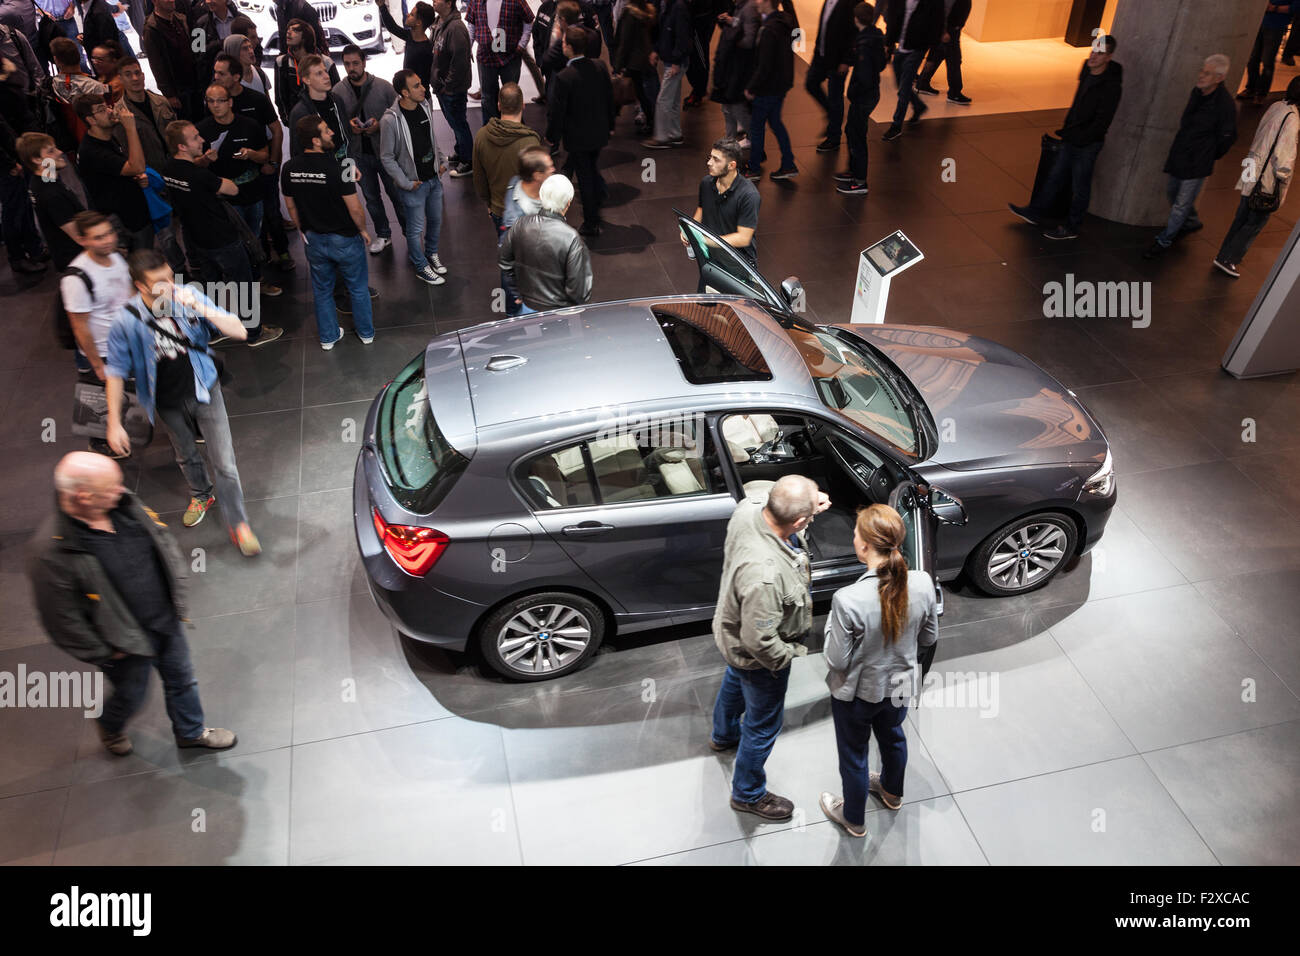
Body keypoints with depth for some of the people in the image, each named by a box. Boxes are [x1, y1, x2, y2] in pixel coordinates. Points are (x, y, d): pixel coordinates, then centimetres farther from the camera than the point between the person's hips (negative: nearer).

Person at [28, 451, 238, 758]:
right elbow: (62, 619, -21)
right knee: (131, 697, 21)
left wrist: (176, 591, 8)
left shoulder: (124, 505, -14)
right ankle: (109, 726, 58)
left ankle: (191, 732, 52)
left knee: (182, 679, 24)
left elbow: (162, 538, 6)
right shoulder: (51, 551, -32)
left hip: (166, 620, 5)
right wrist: (103, 654, -11)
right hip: (124, 644, -5)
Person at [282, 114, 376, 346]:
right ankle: (366, 332, 33)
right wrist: (362, 230, -2)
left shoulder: (289, 169, -8)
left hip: (314, 240, 5)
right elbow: (355, 208, -21)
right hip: (345, 239, -4)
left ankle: (328, 337, 34)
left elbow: (291, 207, 5)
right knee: (358, 288, 17)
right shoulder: (337, 168, -25)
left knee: (322, 290, 21)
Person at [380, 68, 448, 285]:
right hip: (413, 184, -6)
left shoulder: (425, 106, -3)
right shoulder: (391, 120, -23)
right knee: (416, 228, 8)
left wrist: (442, 160, 9)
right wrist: (406, 183, -15)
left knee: (436, 220, 22)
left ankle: (432, 253, 47)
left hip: (434, 178, 6)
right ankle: (421, 267, 27)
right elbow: (386, 157, -15)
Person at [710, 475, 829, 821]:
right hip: (758, 657, -8)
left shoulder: (748, 508, -25)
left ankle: (724, 734, 68)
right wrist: (788, 654, -16)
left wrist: (809, 505, -12)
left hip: (731, 631, 9)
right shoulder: (764, 575, -47)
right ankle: (748, 793, 44)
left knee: (734, 682, 36)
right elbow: (760, 642, -36)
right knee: (763, 725, 18)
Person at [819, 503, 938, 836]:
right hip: (901, 684, 4)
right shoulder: (922, 584, -23)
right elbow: (929, 637, -5)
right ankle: (892, 791, 62)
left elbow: (837, 661, -24)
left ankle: (854, 819, 47)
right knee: (892, 736, 33)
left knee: (854, 753, 23)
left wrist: (832, 626, -8)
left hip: (857, 692, -4)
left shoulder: (847, 599, -38)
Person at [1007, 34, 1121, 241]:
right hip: (1071, 138, 8)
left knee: (1080, 186, 6)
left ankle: (1072, 227, 20)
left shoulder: (1111, 86, -23)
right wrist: (1067, 129, 10)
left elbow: (1101, 123, -22)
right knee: (1055, 175, 18)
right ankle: (1035, 213, 33)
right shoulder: (1087, 71, 0)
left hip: (1087, 144, -8)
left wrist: (1074, 137, -19)